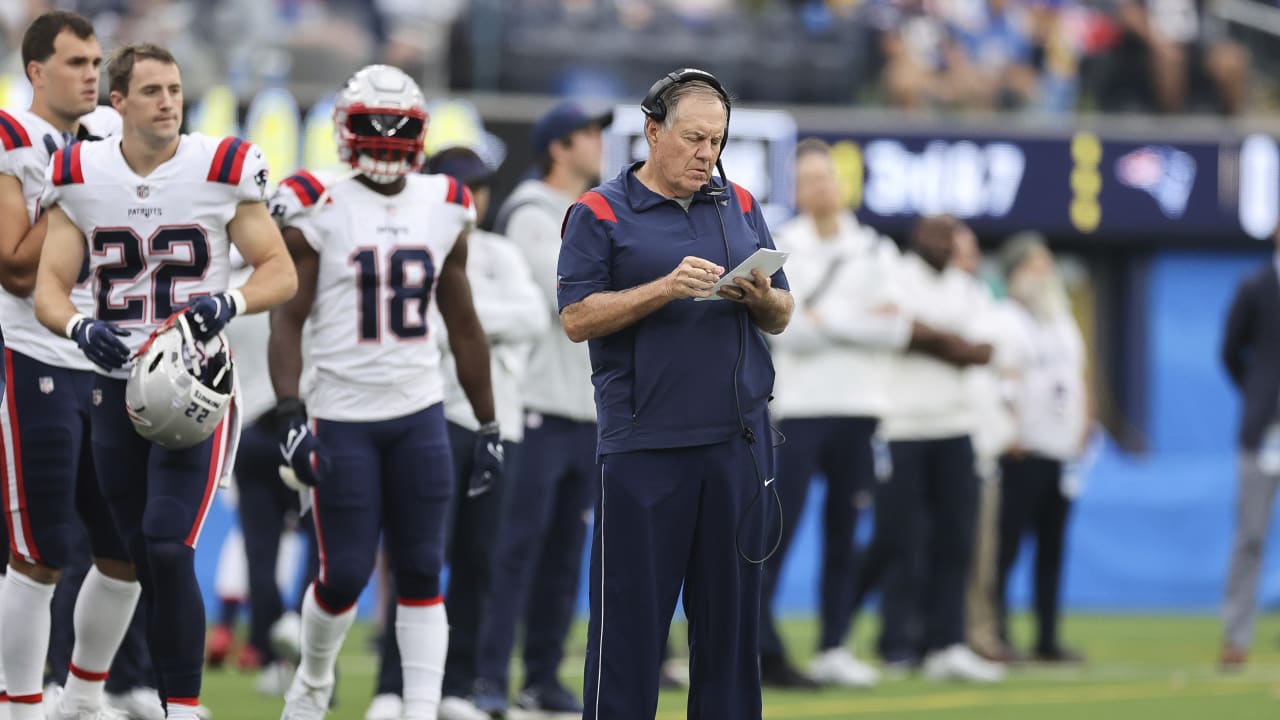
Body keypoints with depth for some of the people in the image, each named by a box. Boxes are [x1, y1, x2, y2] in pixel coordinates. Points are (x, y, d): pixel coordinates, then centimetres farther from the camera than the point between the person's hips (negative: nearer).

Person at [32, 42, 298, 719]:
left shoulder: (222, 169, -6)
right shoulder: (80, 177, 1)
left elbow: (280, 272, -1)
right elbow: (49, 288, 3)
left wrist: (228, 303, -22)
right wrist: (81, 327, -20)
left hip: (195, 383, -4)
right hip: (117, 383, 4)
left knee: (168, 549, -17)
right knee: (146, 561, 9)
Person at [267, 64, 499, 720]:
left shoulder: (443, 211, 8)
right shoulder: (318, 211, -5)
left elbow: (464, 328, 14)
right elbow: (287, 320, -7)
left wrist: (488, 427, 13)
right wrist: (289, 416, -18)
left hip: (419, 413, 3)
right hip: (341, 417, -3)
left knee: (422, 573, -1)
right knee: (345, 574, 0)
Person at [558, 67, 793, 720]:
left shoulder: (740, 207, 15)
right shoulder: (601, 213, 1)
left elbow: (781, 318, 16)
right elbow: (577, 319, -8)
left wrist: (760, 297, -7)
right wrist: (668, 288, -18)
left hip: (739, 442, 4)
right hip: (644, 446, -4)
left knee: (731, 611, 6)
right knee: (631, 614, -4)